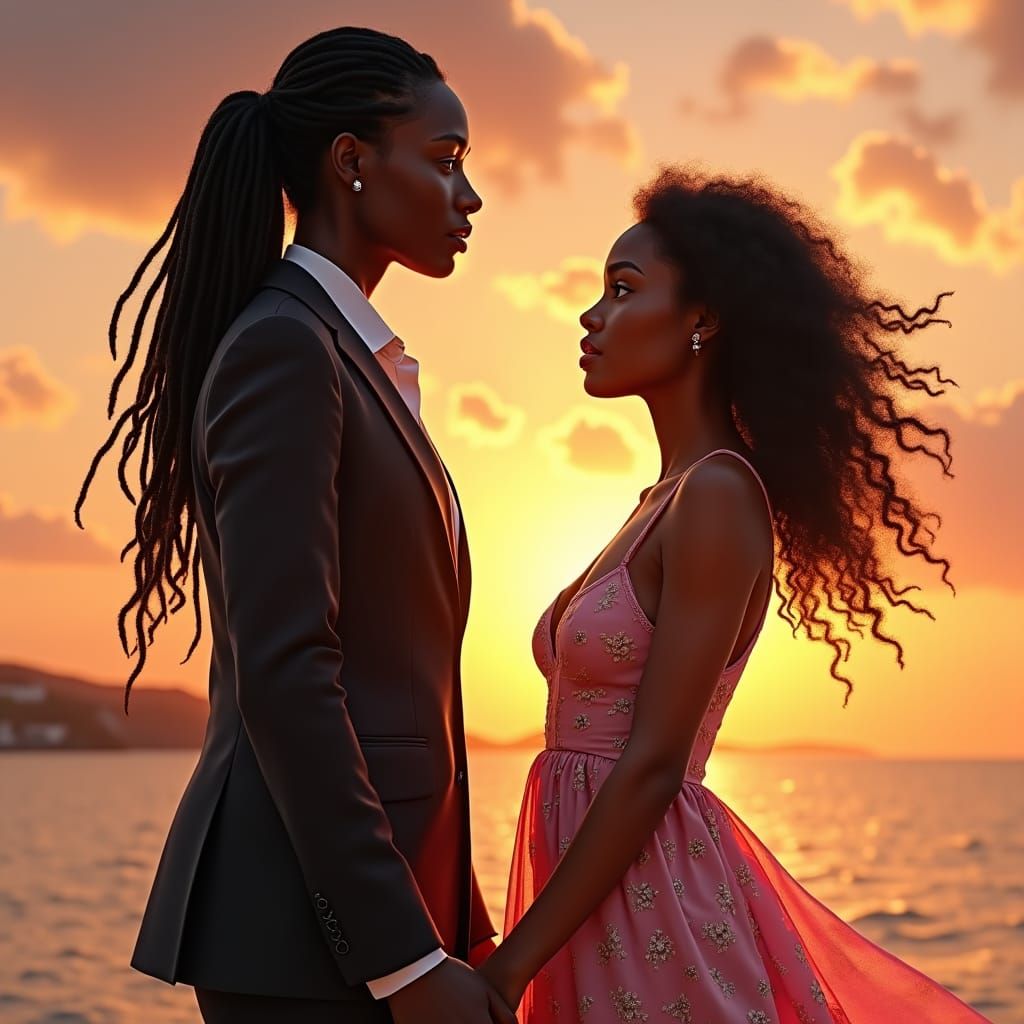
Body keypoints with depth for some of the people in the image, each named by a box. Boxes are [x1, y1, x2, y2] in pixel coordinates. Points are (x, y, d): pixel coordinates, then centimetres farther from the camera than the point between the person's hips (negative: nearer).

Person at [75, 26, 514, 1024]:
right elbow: (281, 674, -20)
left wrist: (454, 926, 17)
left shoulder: (350, 359, 17)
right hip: (306, 918, -9)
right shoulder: (282, 346, -12)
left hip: (379, 893, 9)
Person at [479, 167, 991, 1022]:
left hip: (651, 904, -8)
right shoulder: (669, 500, 12)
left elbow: (653, 765, -19)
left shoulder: (717, 497, -14)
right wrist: (513, 947, 14)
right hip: (604, 895, 8)